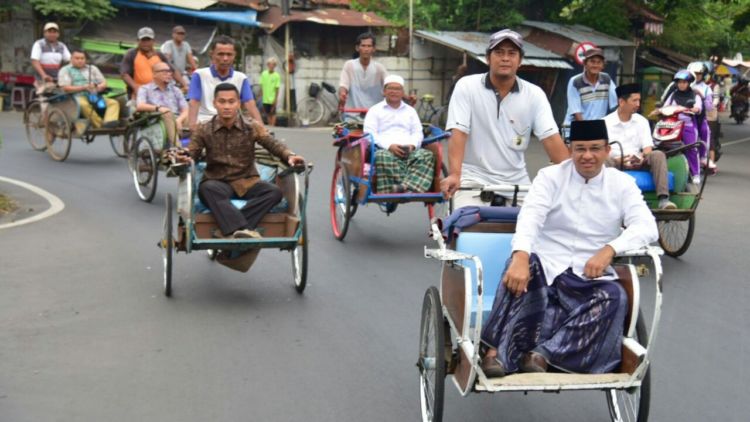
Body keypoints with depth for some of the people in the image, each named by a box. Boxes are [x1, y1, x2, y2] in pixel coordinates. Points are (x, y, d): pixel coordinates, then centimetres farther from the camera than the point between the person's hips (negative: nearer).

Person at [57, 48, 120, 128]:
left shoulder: (92, 68, 25)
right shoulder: (65, 70, 12)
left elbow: (104, 83, 17)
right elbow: (66, 88, -2)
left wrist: (100, 87, -9)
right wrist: (84, 87, -13)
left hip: (94, 97, 4)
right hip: (78, 97, -4)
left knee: (114, 102, -23)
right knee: (84, 105, -41)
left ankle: (109, 121, -49)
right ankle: (101, 125, -42)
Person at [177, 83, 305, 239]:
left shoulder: (252, 127, 3)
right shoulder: (204, 130, 3)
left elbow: (273, 144, -6)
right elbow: (192, 152, 0)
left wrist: (289, 156, -27)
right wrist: (185, 157, -26)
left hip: (247, 181, 1)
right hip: (218, 183, -1)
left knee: (274, 192, -27)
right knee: (206, 189, -37)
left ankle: (231, 230, -37)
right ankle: (242, 230, -50)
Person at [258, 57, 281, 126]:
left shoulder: (276, 75, -7)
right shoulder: (264, 74, 3)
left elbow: (277, 88, -6)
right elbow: (262, 86, 8)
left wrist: (276, 99, -9)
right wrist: (261, 96, 5)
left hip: (272, 99, -4)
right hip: (265, 99, 4)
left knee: (273, 114, 3)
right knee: (268, 114, 12)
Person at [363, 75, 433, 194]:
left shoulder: (410, 110, 30)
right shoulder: (375, 110, 18)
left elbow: (418, 133, 20)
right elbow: (370, 133, 4)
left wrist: (412, 145, -5)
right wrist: (389, 146, -13)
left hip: (410, 151, 3)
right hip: (385, 150, -3)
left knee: (426, 155, -31)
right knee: (382, 157, -40)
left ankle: (408, 187, -50)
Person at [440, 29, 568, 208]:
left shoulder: (534, 94, 1)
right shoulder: (467, 86, -4)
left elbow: (551, 138, -6)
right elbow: (458, 133, -14)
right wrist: (454, 175, -28)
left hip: (516, 183, 3)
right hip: (474, 179, -3)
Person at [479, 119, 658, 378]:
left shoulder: (622, 184, 8)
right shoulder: (551, 176, 3)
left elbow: (647, 227, -6)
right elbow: (530, 215, -16)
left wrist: (610, 249, -26)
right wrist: (521, 256, -37)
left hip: (590, 275, 2)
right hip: (546, 266, -1)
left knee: (614, 297, -30)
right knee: (524, 264, -34)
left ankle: (544, 353, -32)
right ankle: (498, 350, -35)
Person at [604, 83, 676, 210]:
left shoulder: (642, 121, 13)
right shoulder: (606, 122, 1)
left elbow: (647, 147, 7)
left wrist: (642, 158, -17)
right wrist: (617, 160, -26)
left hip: (637, 162, 3)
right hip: (616, 163, -3)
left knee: (658, 154, -25)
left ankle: (663, 199, -36)